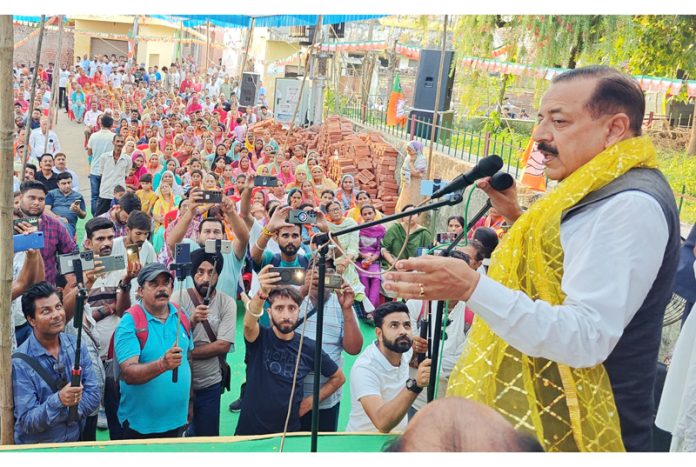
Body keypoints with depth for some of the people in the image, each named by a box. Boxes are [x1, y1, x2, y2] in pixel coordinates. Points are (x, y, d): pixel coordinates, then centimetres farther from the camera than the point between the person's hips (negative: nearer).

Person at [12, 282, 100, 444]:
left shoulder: (78, 346, 2)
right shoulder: (20, 363, -9)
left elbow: (93, 395, 2)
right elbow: (26, 422, -10)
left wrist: (67, 413, -13)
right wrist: (58, 401, -25)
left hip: (75, 442, 3)